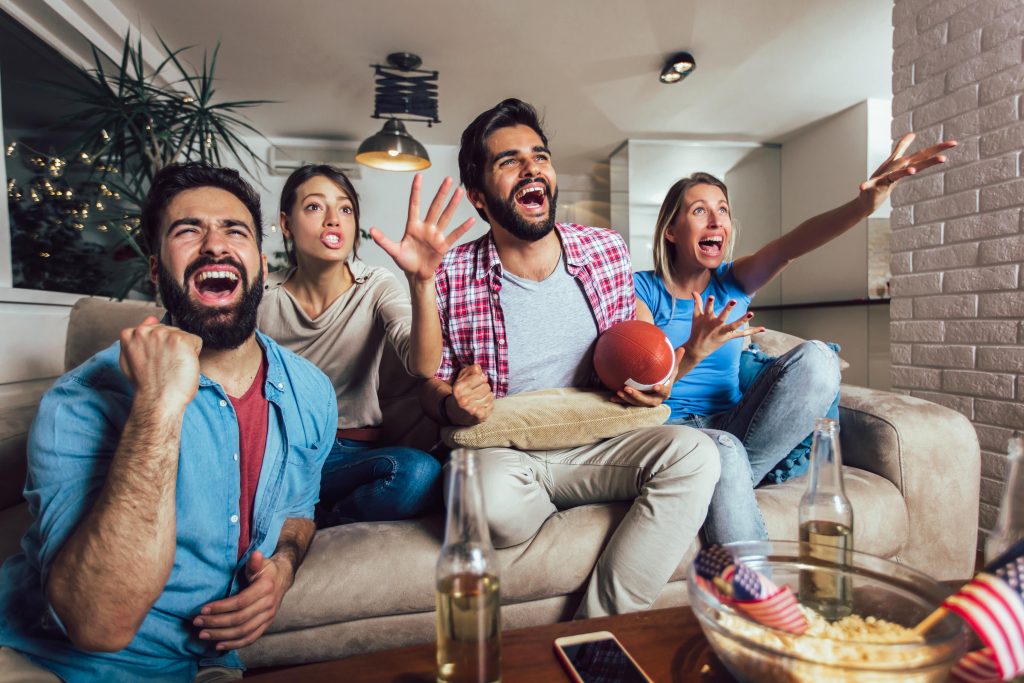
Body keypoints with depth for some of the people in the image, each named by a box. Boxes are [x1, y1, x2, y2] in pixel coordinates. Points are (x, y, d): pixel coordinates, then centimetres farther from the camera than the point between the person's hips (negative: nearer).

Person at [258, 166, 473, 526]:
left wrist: (422, 280, -39)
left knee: (421, 471, -32)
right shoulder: (262, 296, -1)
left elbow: (424, 366, -24)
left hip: (353, 452, 0)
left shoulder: (377, 287, -5)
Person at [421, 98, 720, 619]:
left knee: (694, 454, -24)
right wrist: (453, 405, -21)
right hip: (502, 453, -2)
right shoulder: (450, 278, -7)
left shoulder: (607, 250, 2)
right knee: (497, 504, -35)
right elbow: (433, 387, 3)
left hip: (597, 445, 3)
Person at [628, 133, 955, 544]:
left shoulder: (733, 282, 9)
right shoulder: (643, 289, -1)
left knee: (816, 357, -18)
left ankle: (736, 476, -15)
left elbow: (790, 246, -12)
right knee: (722, 449, -38)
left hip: (730, 426, 4)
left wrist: (864, 204, -31)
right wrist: (694, 351, -31)